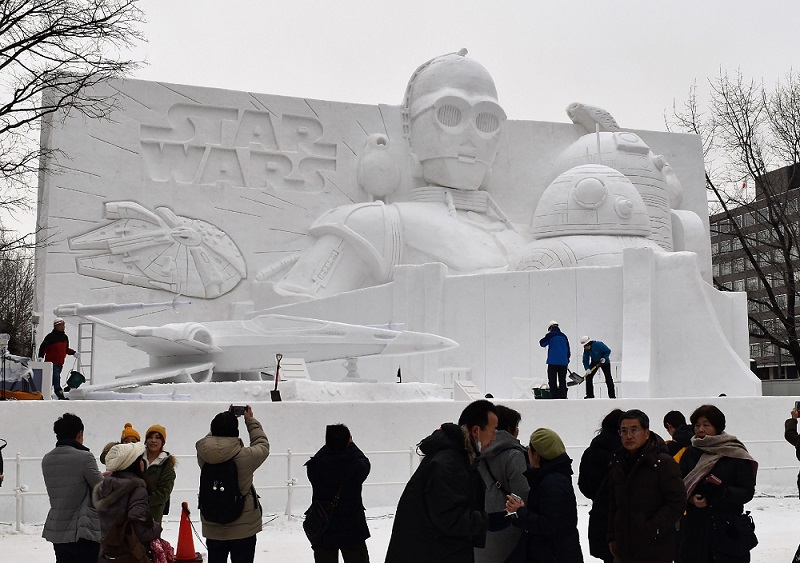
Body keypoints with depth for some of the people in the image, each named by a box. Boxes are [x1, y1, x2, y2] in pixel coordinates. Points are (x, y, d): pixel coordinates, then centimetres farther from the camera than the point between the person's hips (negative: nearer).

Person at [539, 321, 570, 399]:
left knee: (552, 381, 0)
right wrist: (567, 360, 23)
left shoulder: (550, 335, -4)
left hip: (553, 361, -4)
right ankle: (563, 396, 7)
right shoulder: (564, 336, 11)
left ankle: (554, 397, -6)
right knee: (562, 380, 9)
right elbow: (568, 349, 14)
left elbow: (542, 343, 1)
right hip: (563, 362, 4)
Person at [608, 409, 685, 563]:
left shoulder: (663, 462, -12)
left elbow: (677, 502, -14)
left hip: (655, 549, -6)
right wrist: (612, 536, 12)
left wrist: (652, 530, -18)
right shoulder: (619, 462, 9)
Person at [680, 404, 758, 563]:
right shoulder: (690, 454, 7)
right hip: (695, 525, 2)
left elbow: (748, 491, -5)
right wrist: (692, 498, -11)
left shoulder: (736, 454, -2)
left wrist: (722, 490, -21)